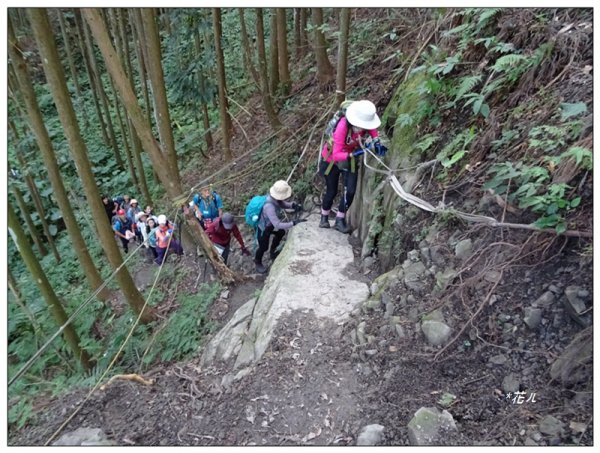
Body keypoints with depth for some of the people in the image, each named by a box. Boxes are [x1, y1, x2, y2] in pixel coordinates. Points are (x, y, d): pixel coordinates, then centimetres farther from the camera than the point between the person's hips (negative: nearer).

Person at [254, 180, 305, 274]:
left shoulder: (275, 197, -23)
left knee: (281, 233, 28)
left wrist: (293, 205, -22)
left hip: (270, 224, 8)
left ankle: (273, 253, 52)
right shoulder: (269, 206, -46)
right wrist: (294, 223, -47)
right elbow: (278, 225, -45)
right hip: (263, 228, -8)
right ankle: (258, 263, 45)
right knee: (263, 247, 12)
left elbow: (283, 204, -2)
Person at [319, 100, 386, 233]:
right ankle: (324, 218, 29)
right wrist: (353, 154, -47)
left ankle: (340, 220, 11)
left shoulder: (367, 124, -23)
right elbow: (336, 155, -35)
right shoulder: (343, 126, -36)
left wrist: (377, 143, -14)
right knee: (332, 191, 5)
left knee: (350, 191, -8)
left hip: (351, 159, 4)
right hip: (332, 159, -4)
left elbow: (372, 129, 4)